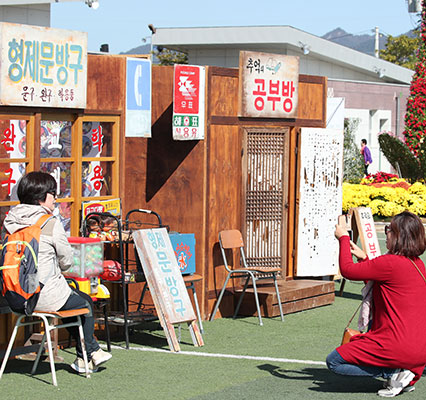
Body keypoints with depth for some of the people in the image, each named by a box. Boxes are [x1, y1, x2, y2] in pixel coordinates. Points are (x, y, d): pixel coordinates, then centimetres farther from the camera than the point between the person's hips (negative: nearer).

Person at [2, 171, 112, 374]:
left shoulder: (9, 221, 3)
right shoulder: (51, 224, -16)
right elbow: (67, 261, -8)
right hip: (46, 296, -7)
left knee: (72, 298, 31)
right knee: (86, 303, 21)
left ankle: (93, 351, 37)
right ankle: (84, 359, 30)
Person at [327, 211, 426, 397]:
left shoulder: (391, 263, -17)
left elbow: (348, 270, -9)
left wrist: (344, 238, 3)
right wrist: (365, 258, 20)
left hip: (398, 347, -9)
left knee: (333, 361, 2)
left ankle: (393, 373, -5)